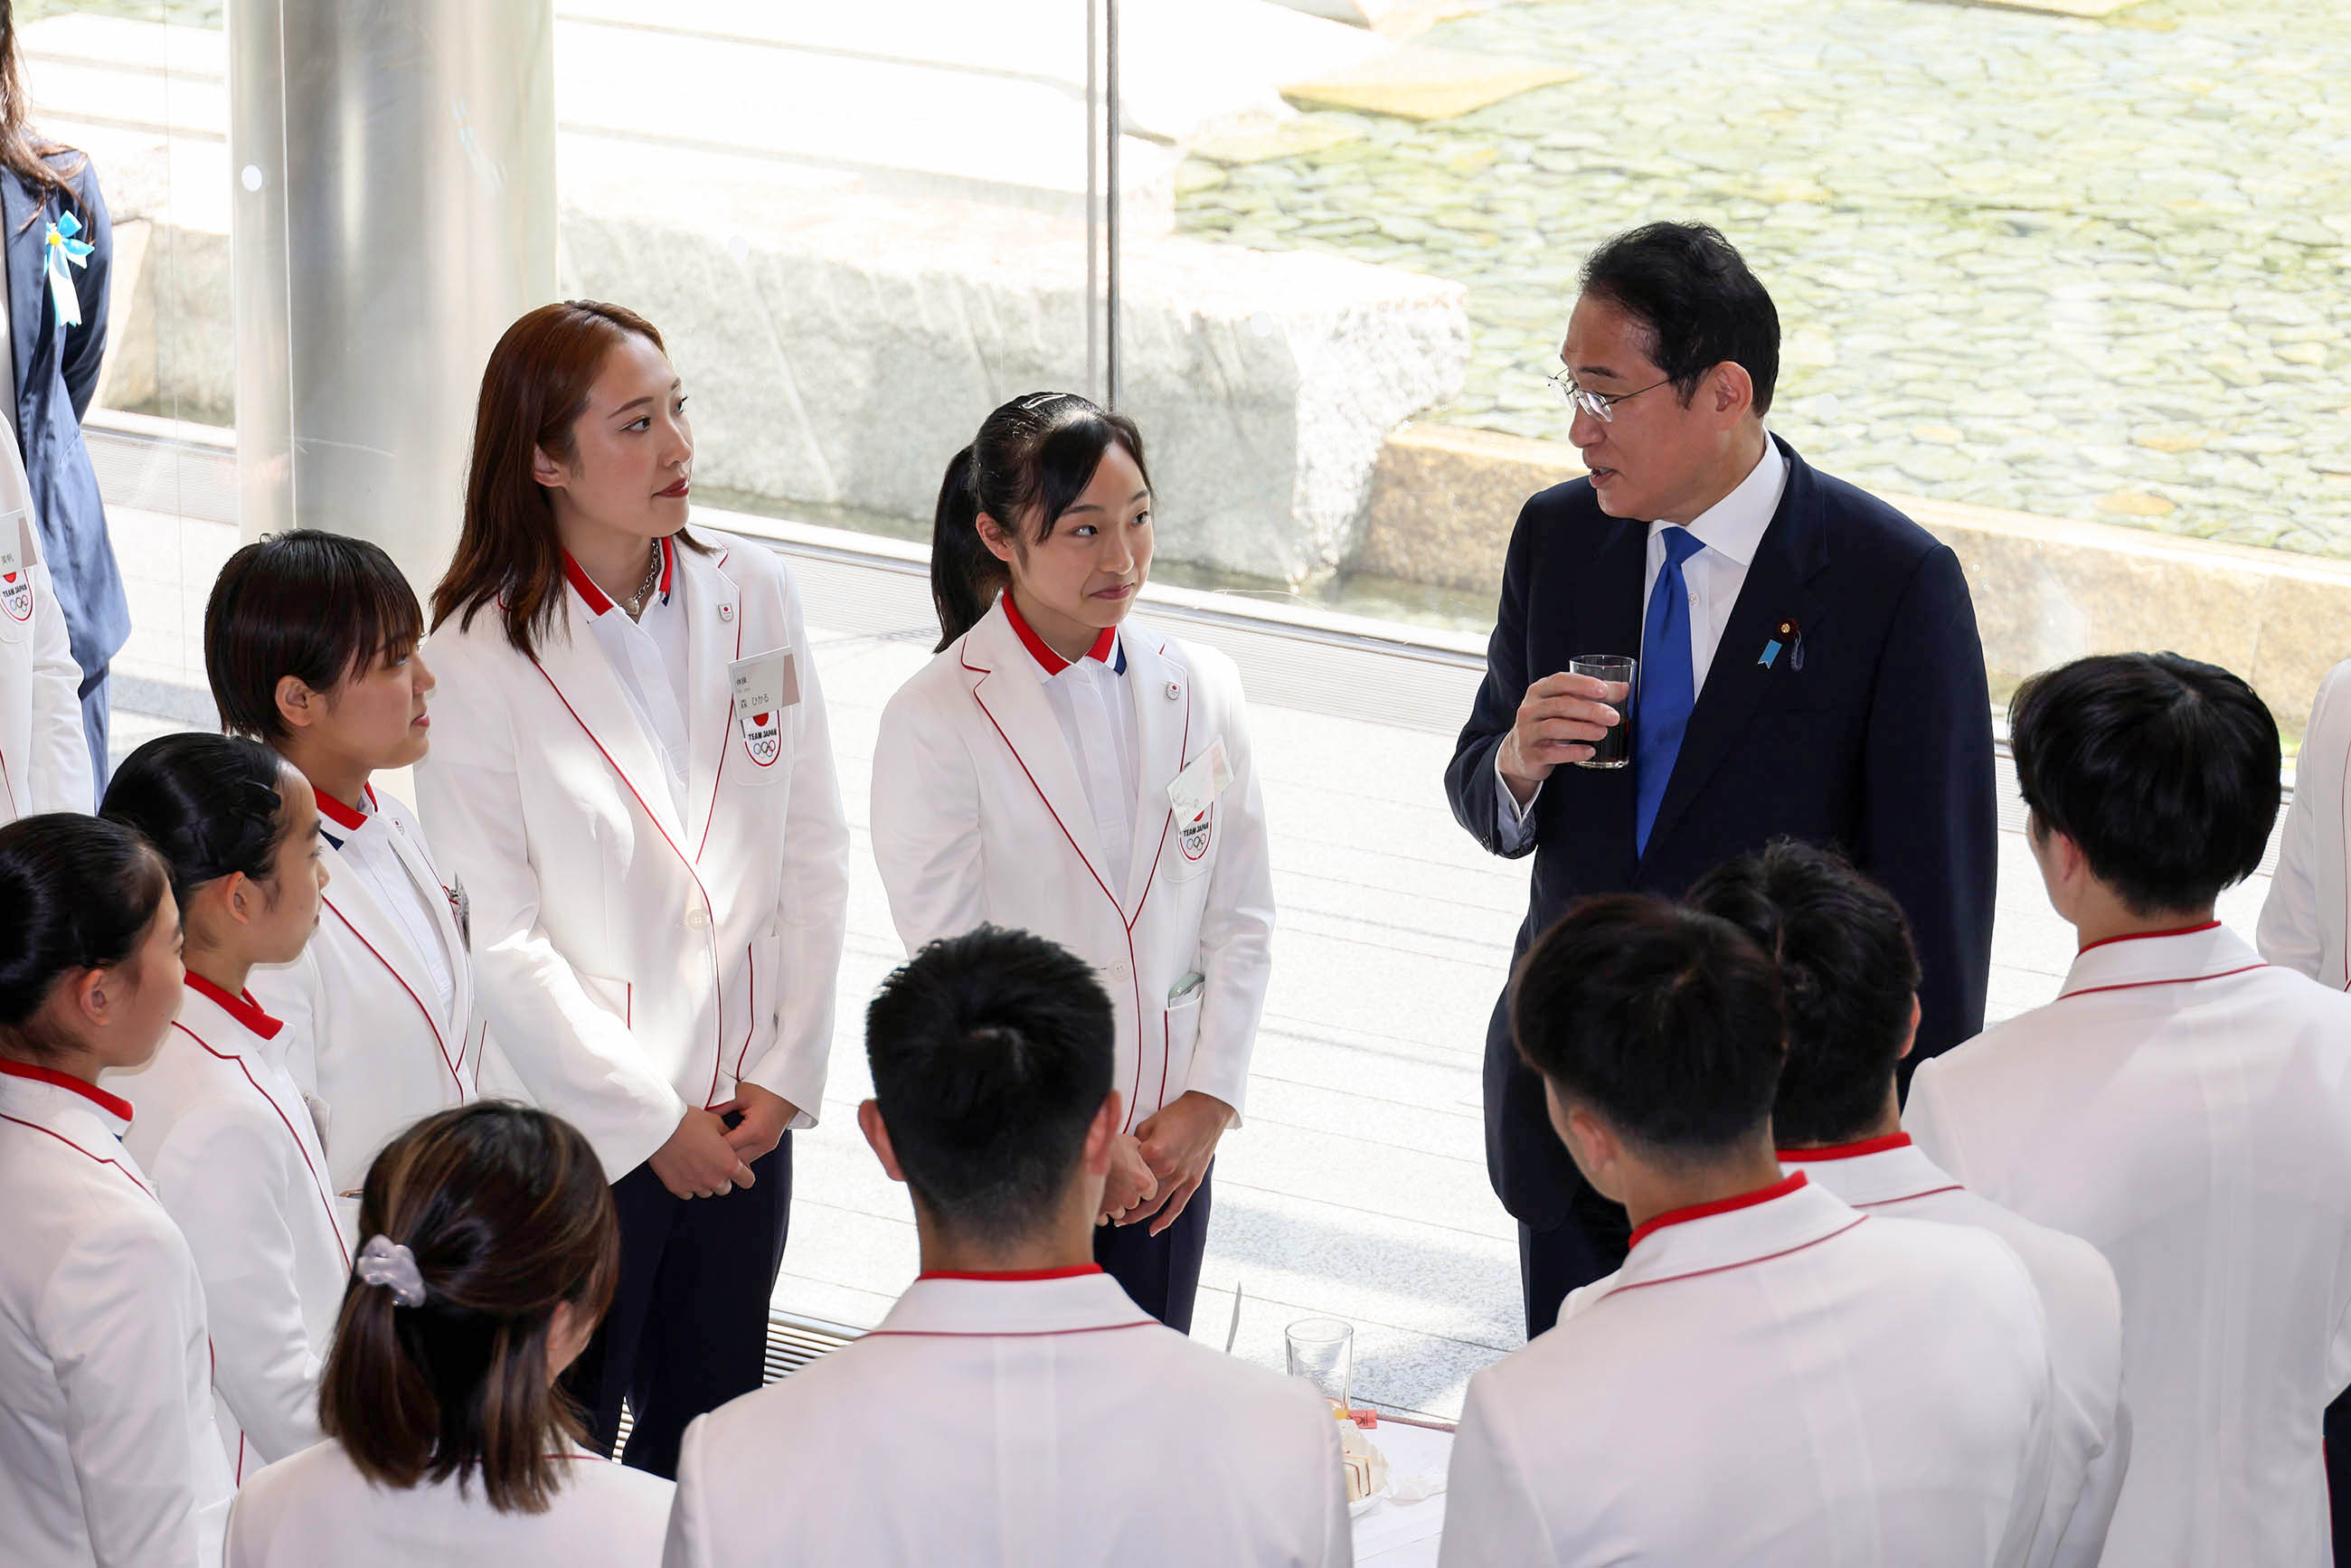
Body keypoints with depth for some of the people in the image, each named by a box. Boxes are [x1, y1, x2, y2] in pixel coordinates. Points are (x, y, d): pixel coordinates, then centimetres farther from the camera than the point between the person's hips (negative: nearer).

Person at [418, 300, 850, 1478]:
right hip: (575, 1133, -4)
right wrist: (647, 1118, -11)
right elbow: (497, 939, -13)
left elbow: (814, 849, 4)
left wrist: (791, 1068, -3)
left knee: (707, 1436, 15)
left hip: (744, 1116, 4)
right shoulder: (478, 660, -14)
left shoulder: (751, 594, 0)